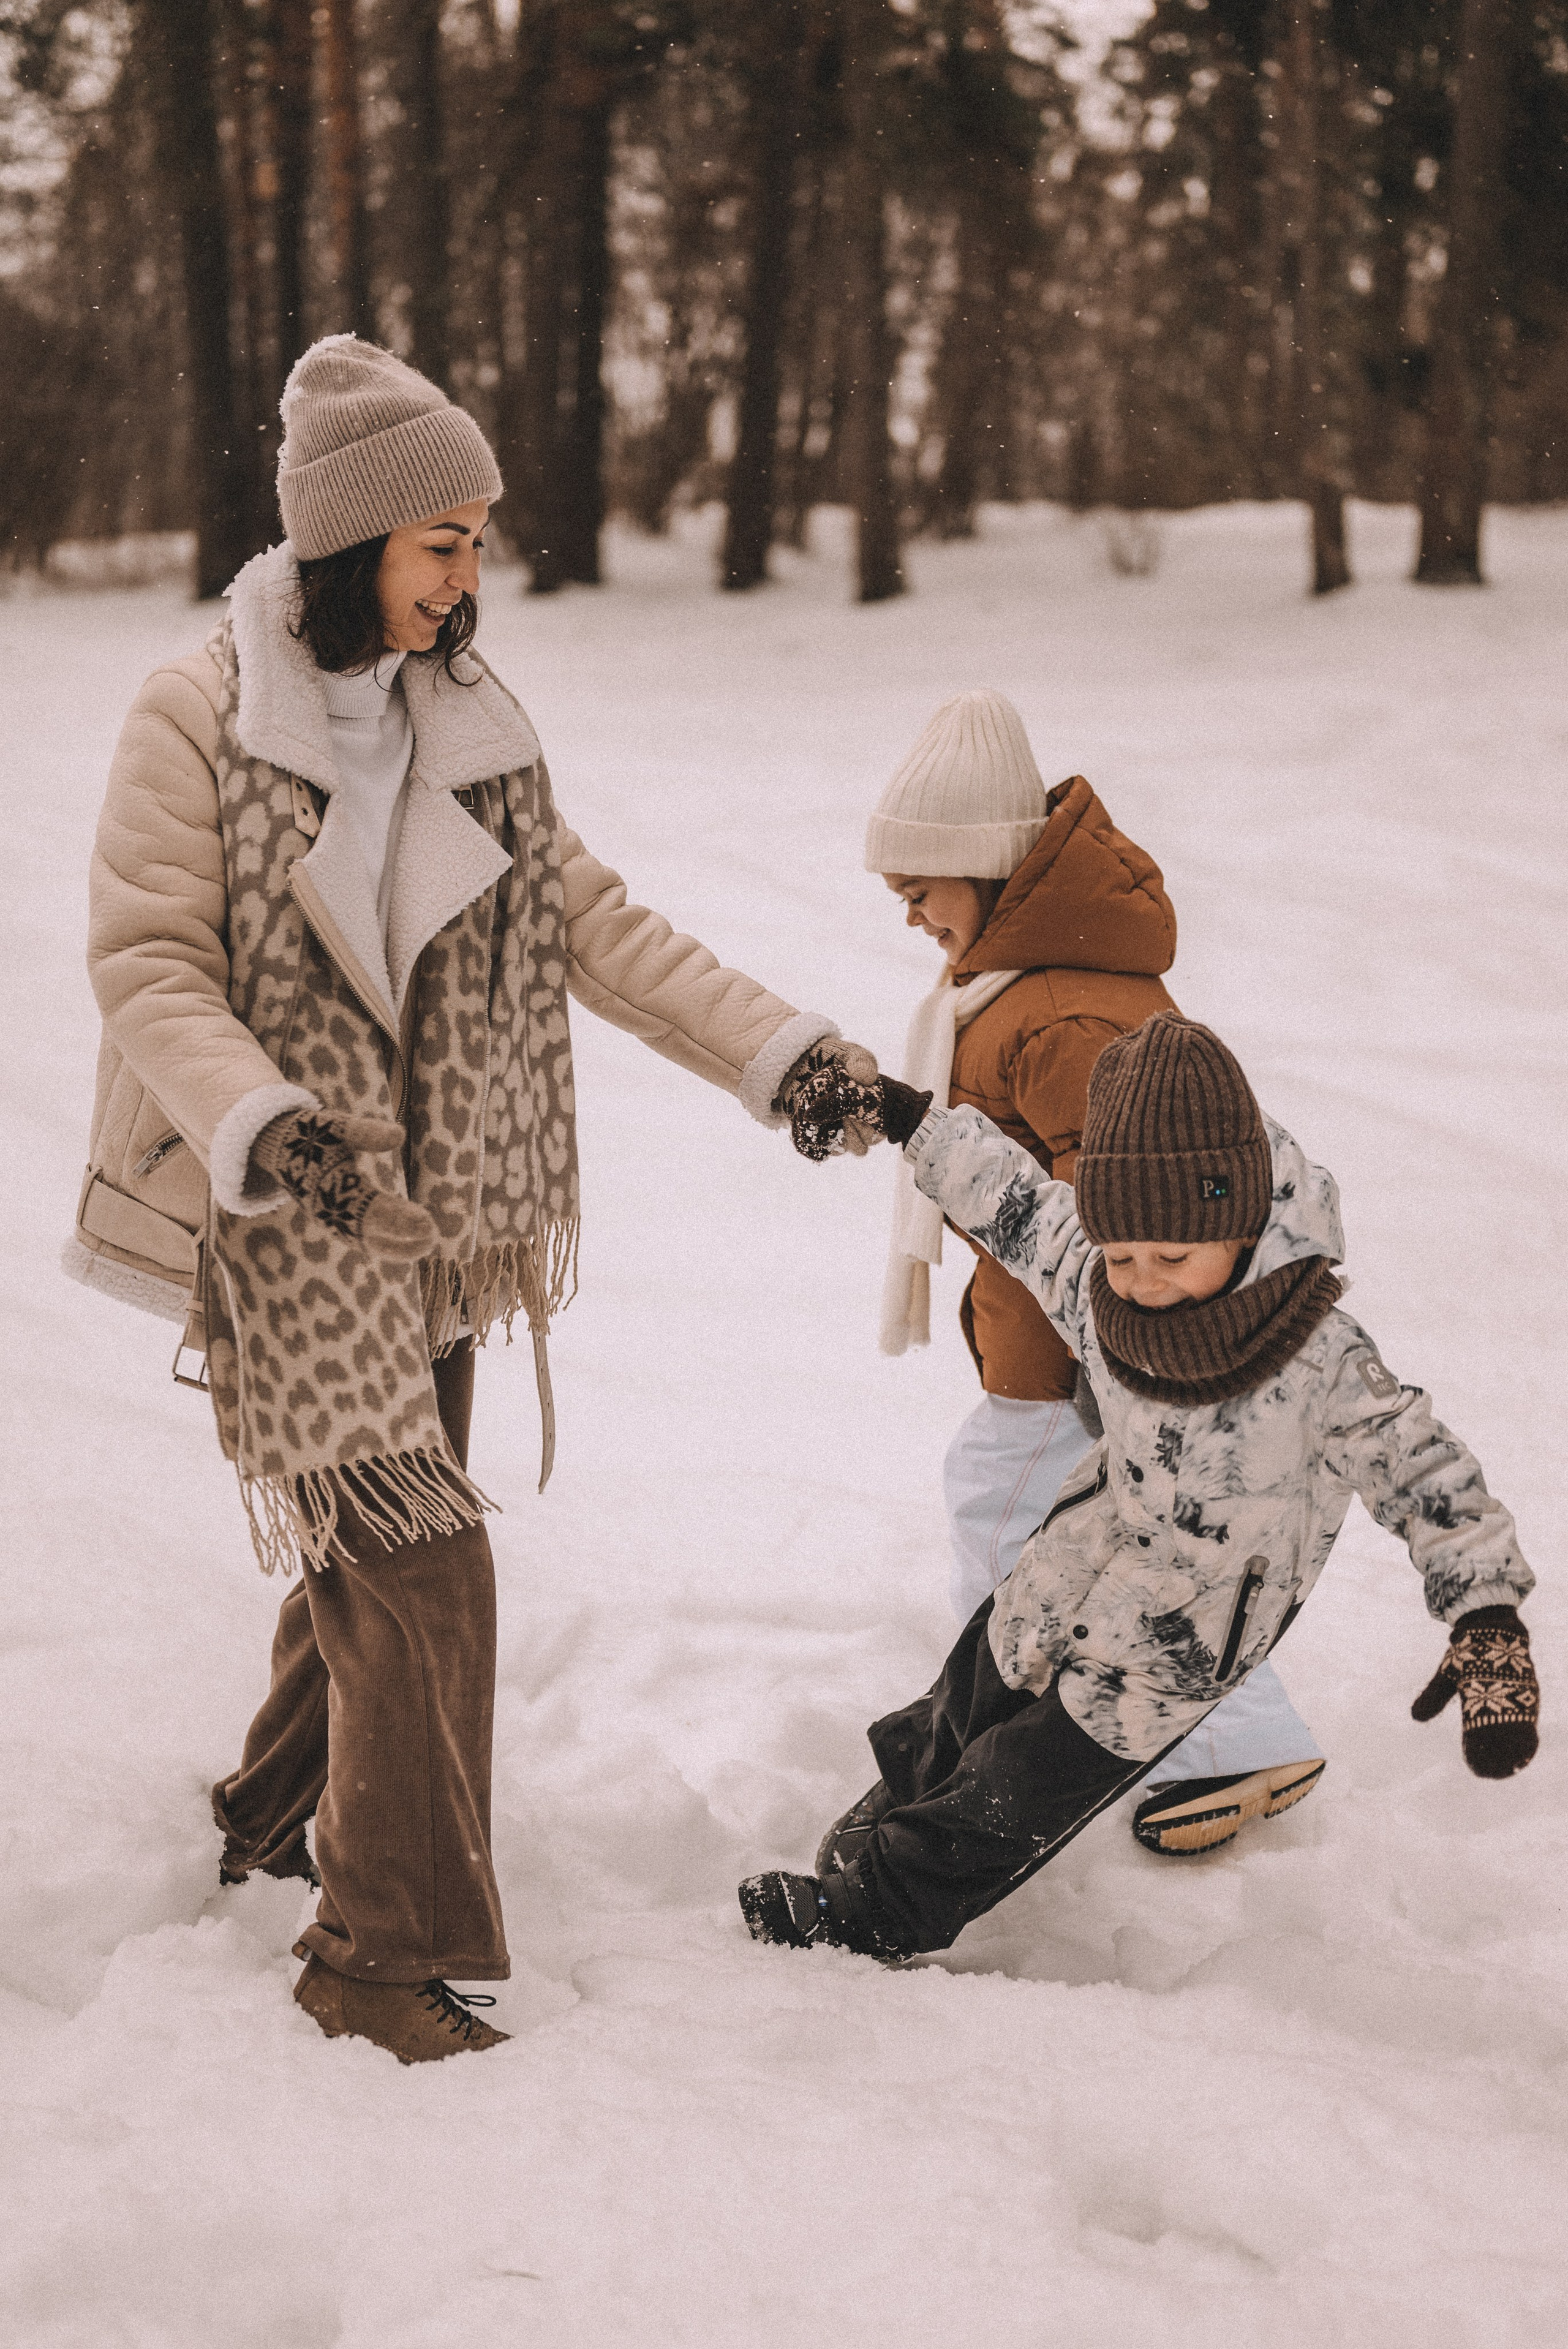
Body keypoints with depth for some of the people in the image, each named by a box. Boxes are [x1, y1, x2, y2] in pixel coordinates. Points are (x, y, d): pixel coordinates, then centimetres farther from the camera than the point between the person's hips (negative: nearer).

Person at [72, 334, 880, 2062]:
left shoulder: (468, 722, 8)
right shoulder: (199, 717, -10)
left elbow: (590, 921, 7)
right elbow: (147, 961, -13)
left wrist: (776, 1052, -4)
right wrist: (256, 1117, -29)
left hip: (430, 1210, 7)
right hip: (283, 1215, -7)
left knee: (372, 1554, 17)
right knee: (417, 1565, -12)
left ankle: (280, 1817, 42)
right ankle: (388, 1958, -1)